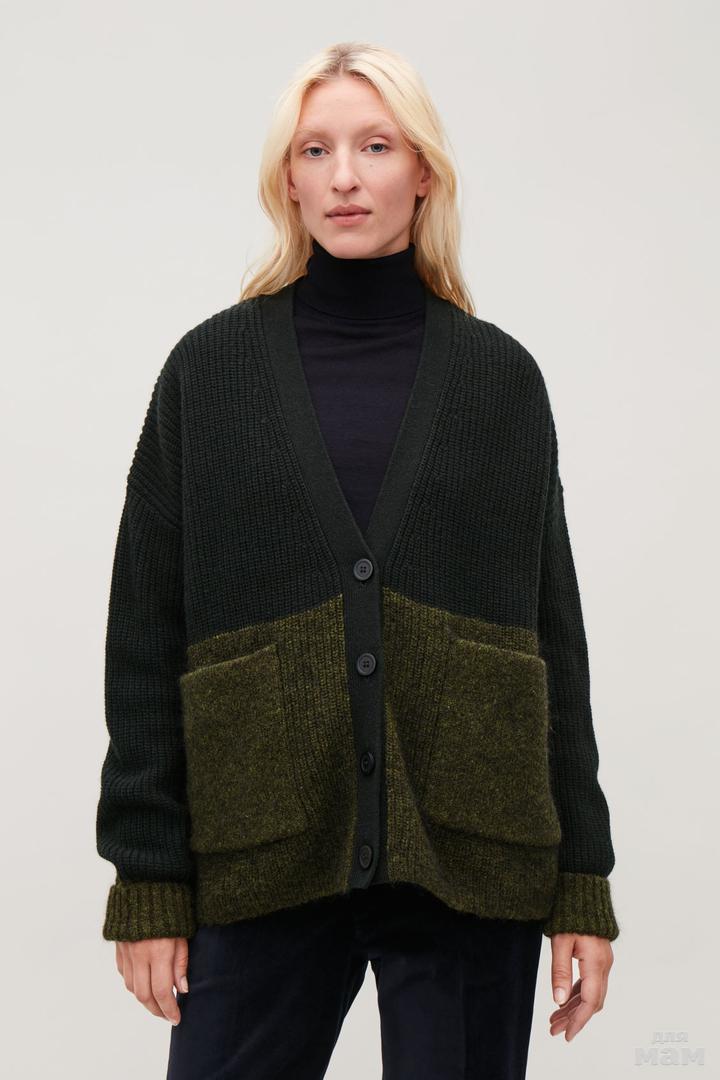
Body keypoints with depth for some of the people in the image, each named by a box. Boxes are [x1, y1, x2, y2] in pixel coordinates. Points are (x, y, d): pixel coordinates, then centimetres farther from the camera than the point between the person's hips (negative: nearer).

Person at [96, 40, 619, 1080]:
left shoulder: (499, 376, 5)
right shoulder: (211, 367, 3)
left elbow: (555, 634, 6)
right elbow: (146, 633, 2)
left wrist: (584, 878, 3)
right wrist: (147, 878, -2)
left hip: (470, 856, 1)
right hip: (265, 857, 0)